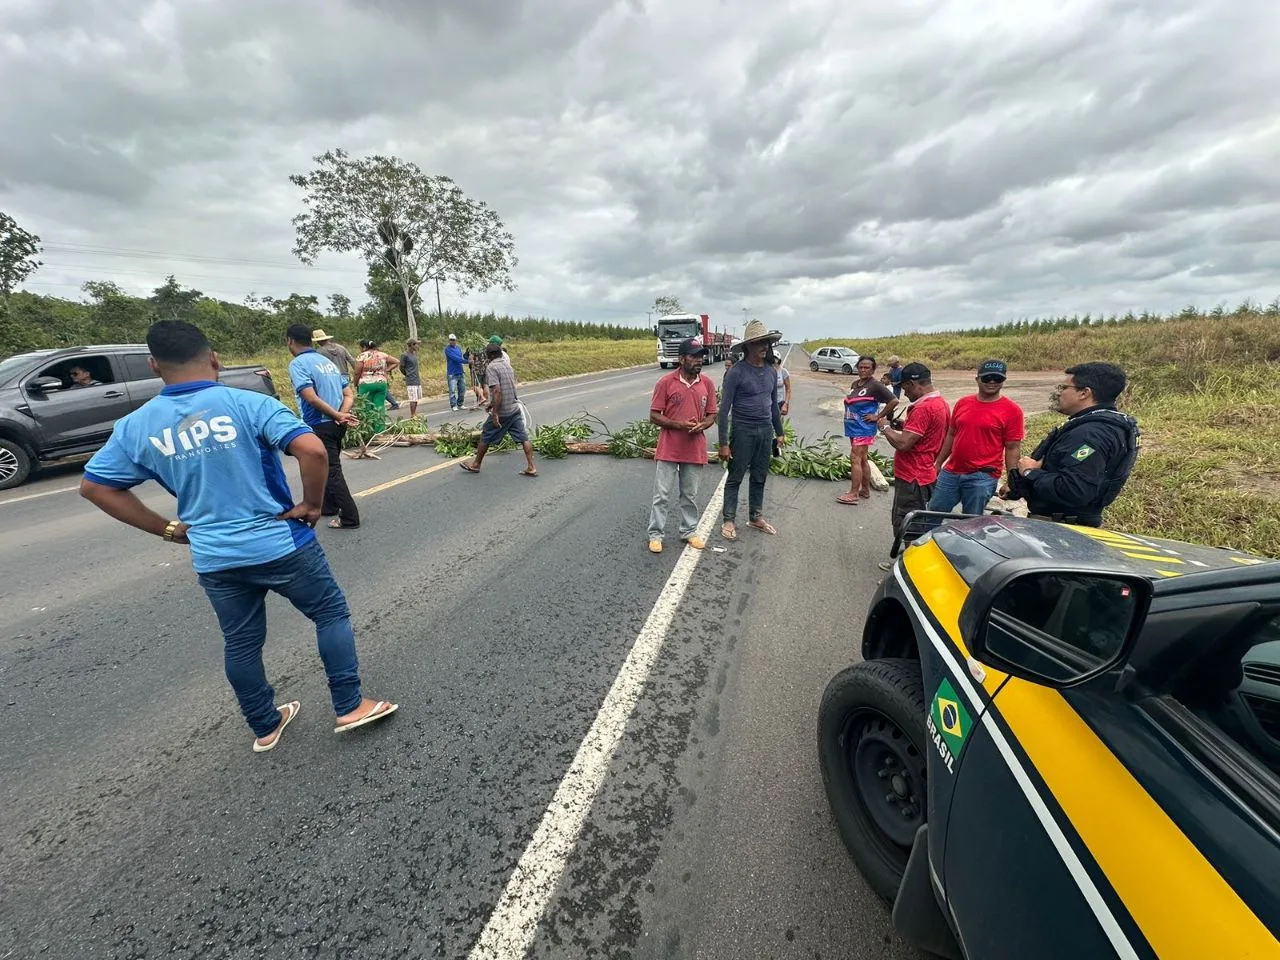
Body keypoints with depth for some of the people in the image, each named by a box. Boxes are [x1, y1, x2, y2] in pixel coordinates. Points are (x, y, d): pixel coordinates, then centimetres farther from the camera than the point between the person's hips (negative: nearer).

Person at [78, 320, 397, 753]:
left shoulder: (137, 426, 1)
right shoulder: (249, 404, -14)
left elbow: (93, 486, 9)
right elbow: (312, 449, -26)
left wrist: (168, 529, 11)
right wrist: (311, 505, -13)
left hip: (213, 558, 5)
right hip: (281, 544, -4)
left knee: (241, 643, 20)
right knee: (332, 614, 13)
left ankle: (265, 726, 37)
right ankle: (350, 707, 19)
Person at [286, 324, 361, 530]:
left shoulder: (298, 363, -10)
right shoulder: (328, 361, 14)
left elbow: (311, 398, -21)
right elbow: (349, 395, 8)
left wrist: (339, 416, -15)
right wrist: (342, 415, -7)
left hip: (319, 426, -8)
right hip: (336, 424, 8)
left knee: (332, 471, -2)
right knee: (329, 467, 22)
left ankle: (350, 518, 0)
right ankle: (328, 507, 36)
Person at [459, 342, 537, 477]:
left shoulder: (491, 367, -12)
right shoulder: (507, 364, 13)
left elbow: (497, 391, -23)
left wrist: (495, 413, -22)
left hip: (502, 412, -7)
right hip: (515, 409, 7)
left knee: (485, 438, 9)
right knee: (523, 438, 3)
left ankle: (475, 465, 24)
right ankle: (531, 468, 1)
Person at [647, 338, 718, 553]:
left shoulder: (707, 384, 2)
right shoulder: (666, 382, -9)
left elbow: (711, 415, 9)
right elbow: (654, 415, -7)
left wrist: (701, 426, -13)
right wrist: (679, 425, -20)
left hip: (695, 450, 3)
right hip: (669, 450, -3)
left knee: (690, 495, 15)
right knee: (662, 494, 4)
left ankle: (689, 532, 30)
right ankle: (655, 534, 17)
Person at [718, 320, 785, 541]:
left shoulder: (771, 371, 6)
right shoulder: (736, 372, -12)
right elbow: (724, 408, -13)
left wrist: (779, 432, 16)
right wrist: (723, 443, -15)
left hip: (766, 431, 6)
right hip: (743, 431, -5)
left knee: (760, 478, 15)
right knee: (735, 478, 4)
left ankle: (756, 516, 30)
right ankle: (729, 521, 15)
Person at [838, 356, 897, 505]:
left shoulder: (875, 385, -11)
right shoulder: (854, 384, 12)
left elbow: (894, 401, -15)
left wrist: (878, 416, -13)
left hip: (863, 429, -8)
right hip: (853, 428, 8)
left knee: (855, 459, -10)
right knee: (862, 460, 14)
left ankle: (853, 494, -7)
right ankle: (865, 490, 24)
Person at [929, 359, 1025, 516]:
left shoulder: (1012, 410, -6)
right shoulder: (962, 403, 7)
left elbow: (1012, 448, -6)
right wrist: (938, 463, 14)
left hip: (982, 477, -4)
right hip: (950, 472, 4)